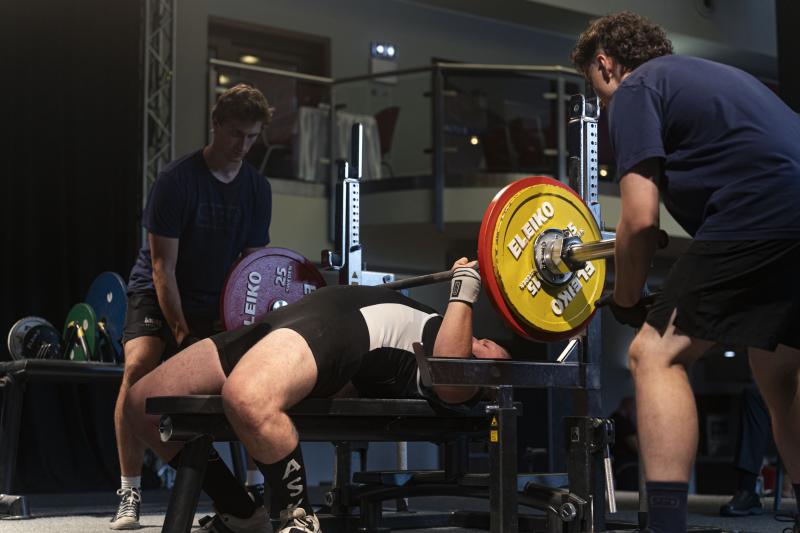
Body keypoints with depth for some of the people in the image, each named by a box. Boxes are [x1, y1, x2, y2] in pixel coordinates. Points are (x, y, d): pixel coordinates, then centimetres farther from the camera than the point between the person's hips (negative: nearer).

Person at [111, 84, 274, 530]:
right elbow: (163, 265, -18)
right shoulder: (177, 180, -17)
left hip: (219, 301, 5)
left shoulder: (258, 189, -2)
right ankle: (130, 493, -23)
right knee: (139, 367, -28)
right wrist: (181, 331, -22)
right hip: (158, 294, -4)